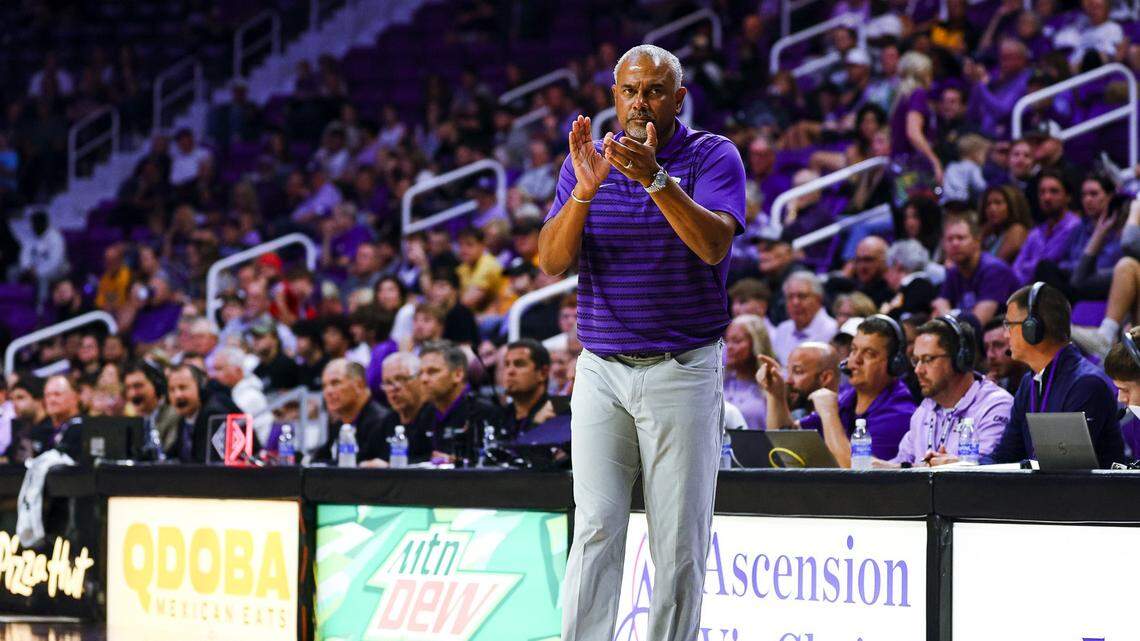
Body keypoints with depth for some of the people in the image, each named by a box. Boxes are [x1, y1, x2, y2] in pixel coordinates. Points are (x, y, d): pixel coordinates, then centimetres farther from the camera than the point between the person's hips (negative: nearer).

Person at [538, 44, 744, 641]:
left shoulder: (713, 157, -1)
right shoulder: (587, 161, 8)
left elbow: (713, 245, -18)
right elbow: (552, 261, -3)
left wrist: (654, 178, -30)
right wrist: (584, 190, -19)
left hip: (683, 372, -2)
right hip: (601, 372, 2)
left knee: (679, 541, -1)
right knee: (595, 530, -7)